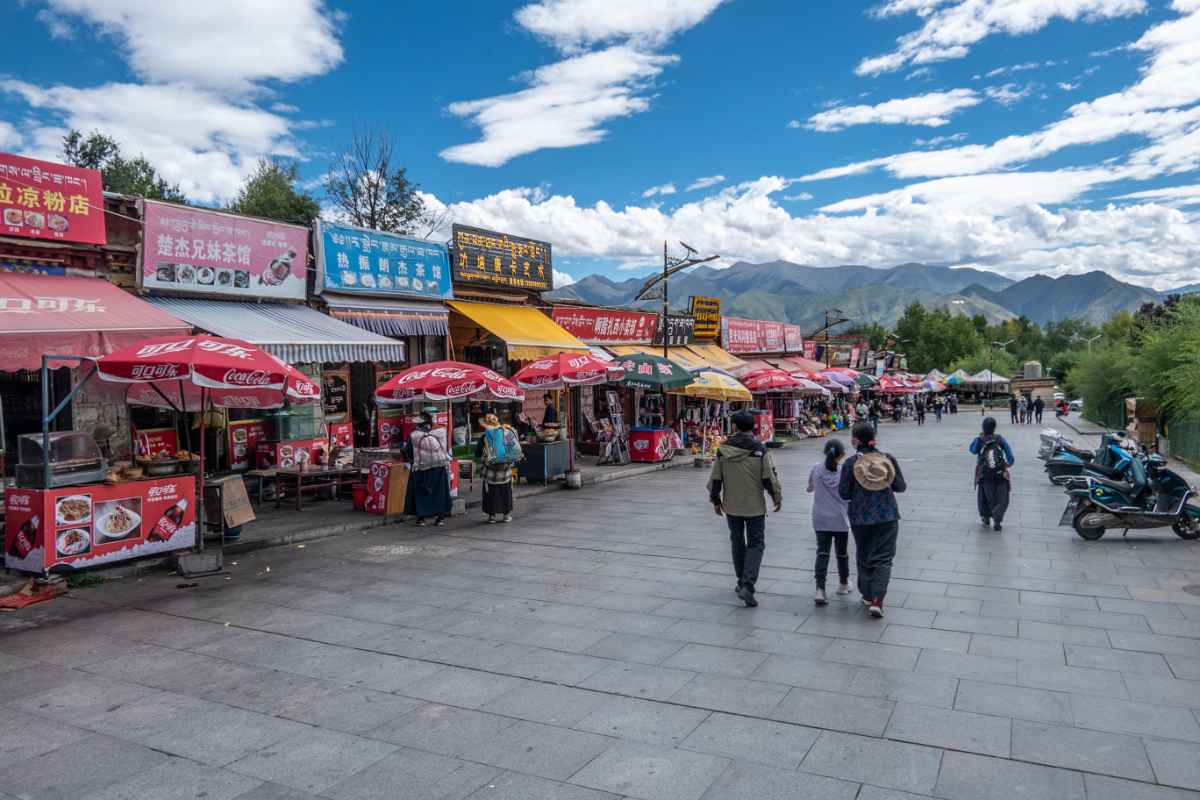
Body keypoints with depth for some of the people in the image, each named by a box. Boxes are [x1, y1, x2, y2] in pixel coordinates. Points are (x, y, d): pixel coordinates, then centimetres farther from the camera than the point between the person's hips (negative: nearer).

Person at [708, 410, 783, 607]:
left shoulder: (723, 450, -4)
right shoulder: (760, 450, -12)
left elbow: (715, 479, 1)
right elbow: (770, 478, -10)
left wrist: (715, 500, 15)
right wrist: (777, 497, 6)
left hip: (731, 506, 3)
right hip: (755, 506, -3)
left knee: (737, 543, 18)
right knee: (755, 544, 4)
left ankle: (742, 582, 29)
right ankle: (748, 585, -10)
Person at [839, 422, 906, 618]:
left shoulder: (850, 463, -10)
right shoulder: (887, 459, -4)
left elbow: (843, 493, -8)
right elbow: (901, 486, 1)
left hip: (860, 516, -1)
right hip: (887, 515, 1)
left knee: (863, 557, 17)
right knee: (883, 558, 3)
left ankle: (868, 596, 26)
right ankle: (877, 601, -8)